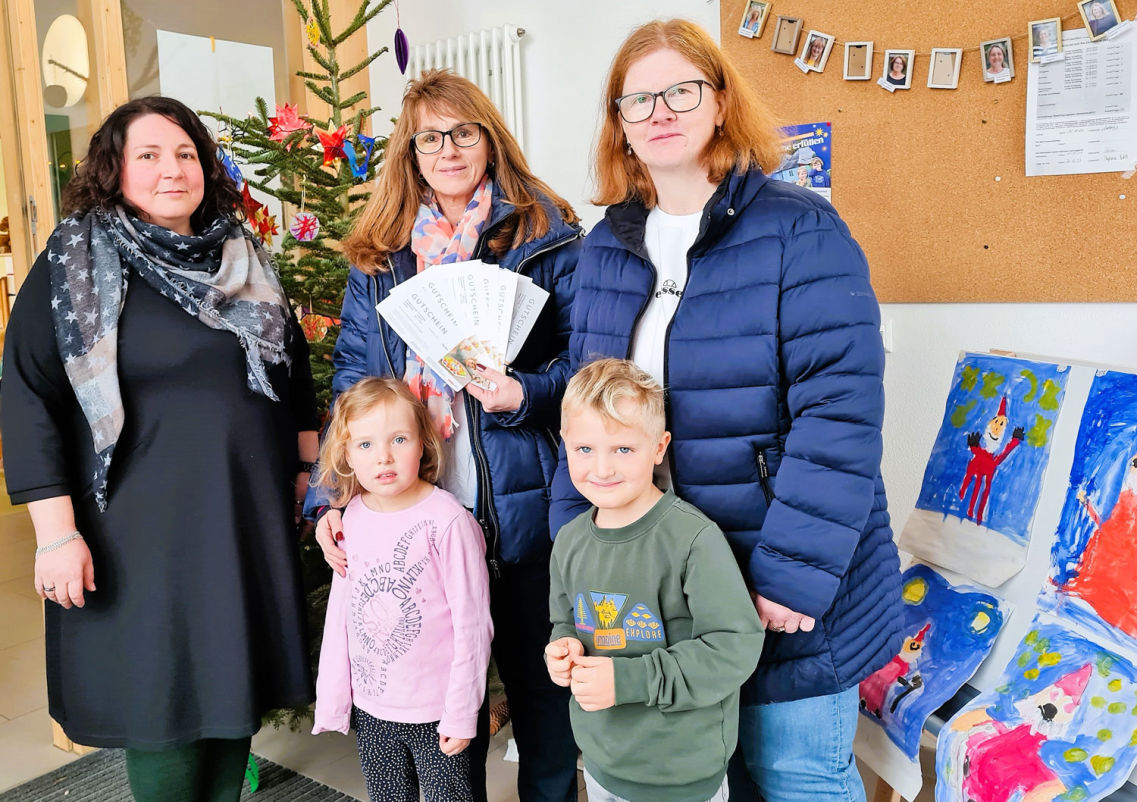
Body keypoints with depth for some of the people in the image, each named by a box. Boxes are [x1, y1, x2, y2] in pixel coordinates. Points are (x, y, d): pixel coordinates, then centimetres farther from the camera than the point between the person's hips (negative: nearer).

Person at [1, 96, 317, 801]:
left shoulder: (243, 256, 9)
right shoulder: (74, 266, -5)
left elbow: (295, 367, 16)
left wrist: (309, 466, 12)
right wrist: (57, 532, -14)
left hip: (250, 517, 5)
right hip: (144, 529, -4)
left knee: (237, 680, 15)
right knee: (161, 692, 5)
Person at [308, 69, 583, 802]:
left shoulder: (547, 238, -1)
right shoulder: (378, 255, 9)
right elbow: (353, 383, 8)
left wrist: (525, 393, -22)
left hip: (524, 510, -3)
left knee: (539, 681, 11)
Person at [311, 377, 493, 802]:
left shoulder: (448, 520, -18)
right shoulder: (352, 517, -2)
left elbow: (472, 624, -14)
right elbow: (340, 611, 7)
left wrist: (461, 713, -11)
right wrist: (332, 697, 9)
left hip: (435, 711, -5)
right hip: (371, 708, 5)